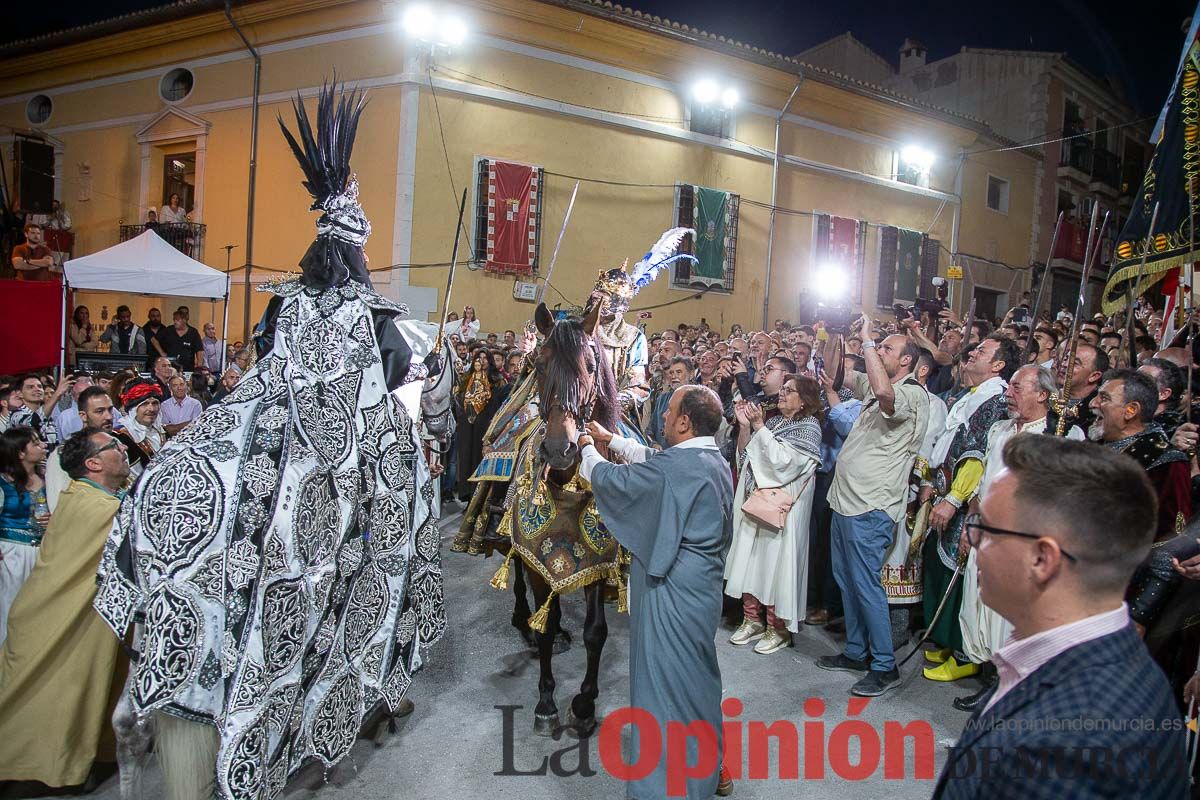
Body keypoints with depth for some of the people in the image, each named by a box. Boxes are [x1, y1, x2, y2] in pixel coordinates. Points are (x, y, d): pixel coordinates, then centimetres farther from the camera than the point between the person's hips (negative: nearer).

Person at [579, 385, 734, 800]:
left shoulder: (673, 467, -23)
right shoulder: (714, 460, 4)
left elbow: (608, 478, -12)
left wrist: (588, 449, 8)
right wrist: (611, 439, 26)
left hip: (672, 591, -9)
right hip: (701, 585, 9)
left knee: (665, 683, 3)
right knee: (697, 679, 23)